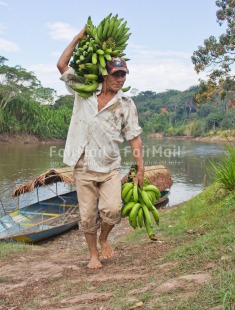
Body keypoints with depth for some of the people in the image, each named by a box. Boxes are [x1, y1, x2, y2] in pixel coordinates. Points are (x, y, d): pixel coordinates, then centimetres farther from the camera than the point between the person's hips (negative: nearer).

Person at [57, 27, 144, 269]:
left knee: (112, 209, -14)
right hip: (84, 167, 0)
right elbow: (62, 65, 5)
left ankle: (104, 239, 19)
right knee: (87, 215, 5)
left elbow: (134, 137, 3)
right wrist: (78, 39, 4)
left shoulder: (126, 104, 4)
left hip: (110, 168, 0)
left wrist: (140, 168, -2)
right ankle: (93, 254, 26)